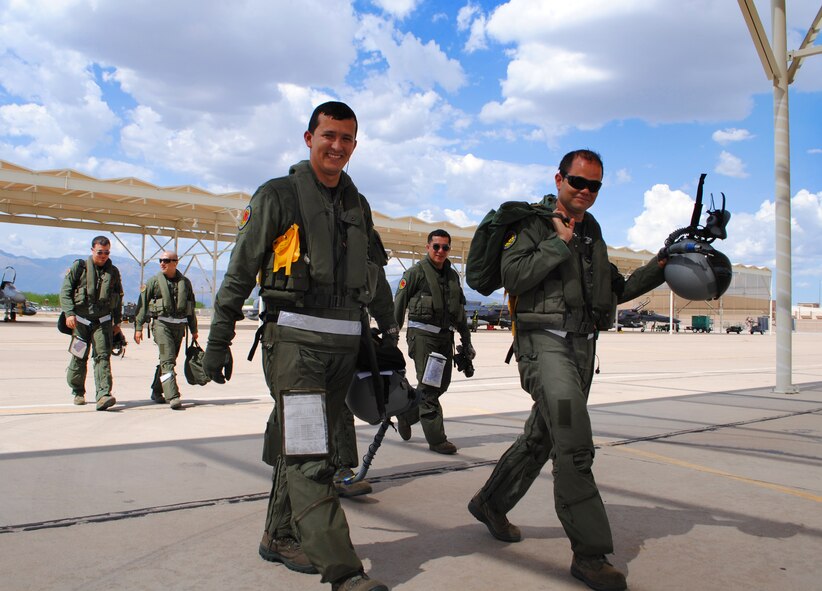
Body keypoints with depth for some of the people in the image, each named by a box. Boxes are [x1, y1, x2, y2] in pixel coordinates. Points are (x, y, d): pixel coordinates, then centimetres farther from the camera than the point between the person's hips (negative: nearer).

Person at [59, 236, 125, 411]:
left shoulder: (113, 272, 9)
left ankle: (103, 395, -19)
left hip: (103, 321, 1)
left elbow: (118, 298, 17)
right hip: (81, 320, -1)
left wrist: (117, 322, 15)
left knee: (103, 356, -11)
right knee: (79, 358, 6)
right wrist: (69, 313, -13)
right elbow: (65, 291, -1)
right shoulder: (79, 267, 2)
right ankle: (78, 392, 26)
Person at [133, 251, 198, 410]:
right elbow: (142, 304, 3)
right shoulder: (153, 281, 3)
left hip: (179, 325, 4)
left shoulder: (185, 282, 11)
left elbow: (191, 307, 18)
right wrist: (138, 328, -3)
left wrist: (194, 329, 19)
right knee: (167, 360, -14)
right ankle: (173, 397, -19)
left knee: (169, 360, 11)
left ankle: (157, 392, 27)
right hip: (161, 323, -4)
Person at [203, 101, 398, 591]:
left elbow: (376, 276, 25)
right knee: (307, 456, -11)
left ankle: (281, 537, 27)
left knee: (312, 449, 12)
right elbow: (240, 271, -2)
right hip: (295, 337, -6)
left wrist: (390, 332, 23)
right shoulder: (279, 195, 0)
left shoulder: (358, 206, 18)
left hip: (344, 342, 6)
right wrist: (219, 339, -5)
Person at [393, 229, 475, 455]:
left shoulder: (452, 275, 15)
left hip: (445, 336, 6)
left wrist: (466, 342, 20)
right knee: (429, 386, -6)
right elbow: (398, 305, -4)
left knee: (441, 384, 9)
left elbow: (460, 311, 22)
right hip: (422, 334, -6)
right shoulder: (416, 272, -2)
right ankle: (436, 439, -1)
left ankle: (406, 414, 31)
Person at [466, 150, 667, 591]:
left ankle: (489, 504, 34)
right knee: (575, 446, -14)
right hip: (545, 343, -8)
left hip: (582, 346, 8)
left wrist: (659, 267, 11)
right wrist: (558, 243, -14)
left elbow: (614, 291, 22)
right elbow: (512, 276, -18)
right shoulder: (533, 222, -4)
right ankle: (590, 554, -6)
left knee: (540, 438, 16)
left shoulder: (592, 232, 19)